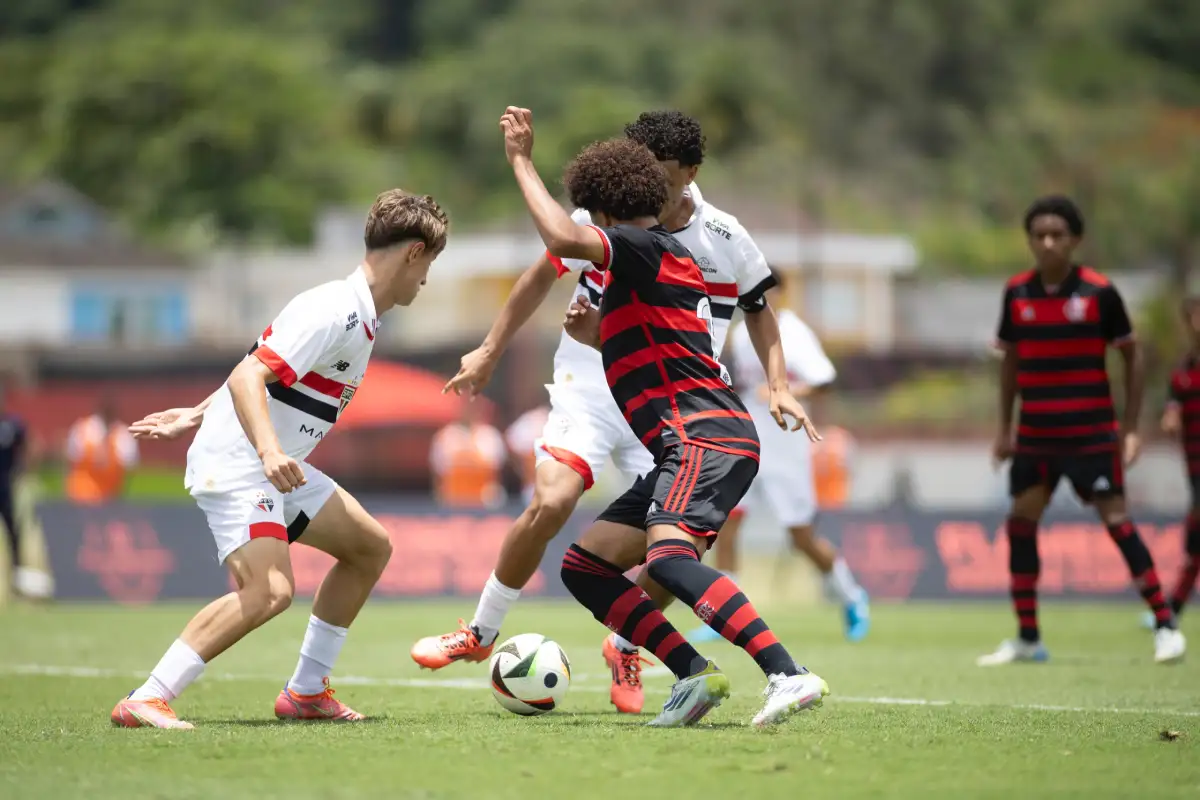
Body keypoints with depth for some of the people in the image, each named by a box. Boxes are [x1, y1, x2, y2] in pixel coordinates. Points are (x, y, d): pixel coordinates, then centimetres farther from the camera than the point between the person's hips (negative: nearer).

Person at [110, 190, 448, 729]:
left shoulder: (357, 316, 14)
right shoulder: (333, 312, -19)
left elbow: (260, 369, 21)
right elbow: (248, 377, -28)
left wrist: (198, 416, 25)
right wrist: (270, 452, -41)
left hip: (275, 466, 11)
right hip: (235, 466, -11)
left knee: (370, 546, 16)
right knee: (268, 590, -27)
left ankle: (306, 692, 20)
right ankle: (145, 701, -24)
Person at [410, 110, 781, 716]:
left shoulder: (726, 242, -5)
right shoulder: (601, 221, -7)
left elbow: (758, 309, 14)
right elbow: (544, 274, 10)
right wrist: (489, 352, 12)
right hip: (590, 389, -1)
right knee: (551, 503, -23)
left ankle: (625, 648, 15)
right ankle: (481, 633, -2)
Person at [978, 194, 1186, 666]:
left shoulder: (1099, 292, -9)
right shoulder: (1017, 294, 1)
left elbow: (1131, 356, -1)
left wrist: (1131, 428, -4)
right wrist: (1005, 427, 10)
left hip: (1092, 433, -4)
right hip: (1036, 434, 4)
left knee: (1116, 520, -9)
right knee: (1021, 523, 1)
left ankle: (1165, 625, -1)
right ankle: (1027, 639, 10)